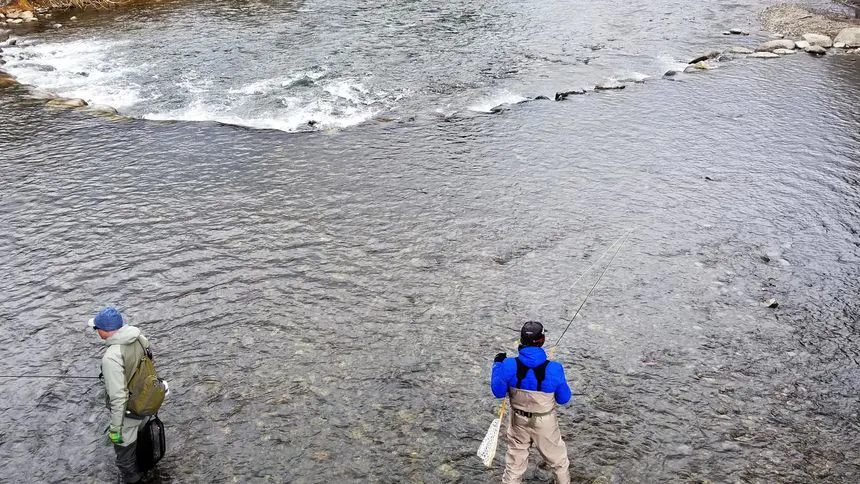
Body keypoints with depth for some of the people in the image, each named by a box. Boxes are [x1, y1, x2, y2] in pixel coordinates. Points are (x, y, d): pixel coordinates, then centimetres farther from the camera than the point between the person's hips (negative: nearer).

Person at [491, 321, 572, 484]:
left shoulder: (509, 365, -21)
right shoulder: (554, 369, -25)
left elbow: (498, 392, -5)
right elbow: (564, 399, -10)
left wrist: (497, 365, 5)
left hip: (518, 421, 2)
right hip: (545, 424, -1)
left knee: (514, 461, 20)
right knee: (558, 458, 24)